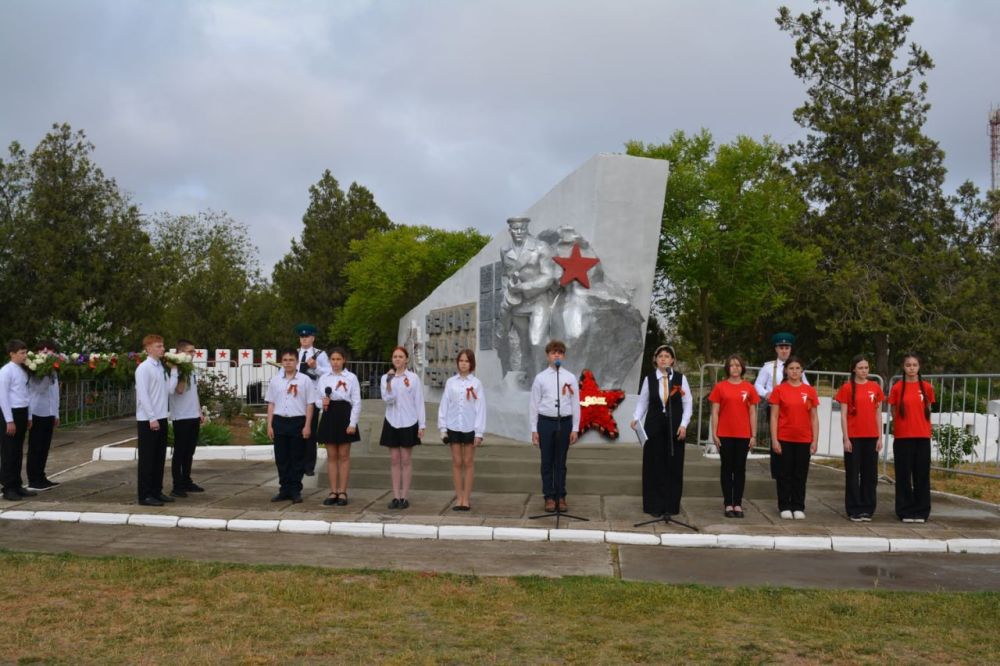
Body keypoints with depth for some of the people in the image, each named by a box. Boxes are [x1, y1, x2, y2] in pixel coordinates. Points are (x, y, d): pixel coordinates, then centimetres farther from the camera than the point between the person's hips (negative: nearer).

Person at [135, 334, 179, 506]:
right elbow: (143, 395, -16)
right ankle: (145, 495, 3)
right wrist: (152, 418, -19)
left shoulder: (161, 368, 12)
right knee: (147, 458, -2)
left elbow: (170, 388, 4)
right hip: (148, 420, -8)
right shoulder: (144, 368, -11)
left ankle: (156, 491, 20)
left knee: (159, 457, 12)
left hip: (161, 418, 8)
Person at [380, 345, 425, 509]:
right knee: (395, 460, 6)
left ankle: (405, 497, 6)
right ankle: (396, 496, 10)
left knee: (406, 460, 2)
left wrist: (422, 425, -5)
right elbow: (387, 399, -7)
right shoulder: (386, 377, 4)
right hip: (392, 422, 2)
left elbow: (419, 402, -2)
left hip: (408, 422, -2)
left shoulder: (413, 378, -2)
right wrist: (389, 382, -22)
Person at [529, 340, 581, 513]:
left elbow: (575, 404, 3)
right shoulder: (540, 378, 1)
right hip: (546, 422, 0)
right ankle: (549, 497, 16)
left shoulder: (570, 378, 2)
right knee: (547, 462, 6)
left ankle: (561, 497, 17)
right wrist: (534, 430, 0)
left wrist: (575, 429, 1)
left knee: (561, 462, 8)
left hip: (564, 422, 0)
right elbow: (534, 404, 2)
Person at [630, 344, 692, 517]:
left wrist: (683, 425, -6)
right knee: (654, 465, 1)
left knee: (674, 466, 2)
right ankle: (654, 505, 9)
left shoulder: (681, 378, 1)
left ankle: (671, 506, 11)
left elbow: (687, 403, 2)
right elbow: (642, 402, 6)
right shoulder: (649, 379, 3)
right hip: (654, 427, 0)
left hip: (675, 427, 0)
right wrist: (636, 418, -10)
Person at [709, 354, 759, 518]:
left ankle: (738, 504, 12)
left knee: (740, 469, 6)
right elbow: (715, 412, 1)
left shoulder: (749, 388, 4)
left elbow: (753, 413, 6)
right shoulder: (720, 387, 0)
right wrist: (714, 434, -5)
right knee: (727, 468, 4)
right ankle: (728, 504, 9)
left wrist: (754, 435, 2)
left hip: (743, 435, 1)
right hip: (725, 435, -1)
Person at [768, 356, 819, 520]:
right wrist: (774, 440, -9)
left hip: (804, 440, 2)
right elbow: (774, 416, -3)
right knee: (784, 474, 5)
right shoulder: (779, 390, -1)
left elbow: (814, 418, 6)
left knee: (801, 475, 7)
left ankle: (798, 508, 16)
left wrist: (815, 440, 0)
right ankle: (785, 507, 13)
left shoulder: (810, 391, 4)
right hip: (784, 439, -2)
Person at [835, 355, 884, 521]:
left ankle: (867, 509, 17)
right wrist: (846, 438, -9)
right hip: (854, 437, -3)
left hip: (871, 437, 3)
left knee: (870, 474, 7)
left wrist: (880, 437, 4)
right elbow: (843, 415, -3)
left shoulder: (875, 387, 7)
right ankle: (854, 510, 9)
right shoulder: (847, 387, -2)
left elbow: (878, 414, 9)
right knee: (853, 475, 2)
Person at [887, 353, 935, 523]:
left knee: (922, 475, 4)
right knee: (904, 475, 3)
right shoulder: (897, 388, 1)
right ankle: (905, 512, 11)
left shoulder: (927, 387, 4)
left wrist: (926, 430, 9)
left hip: (922, 438, 1)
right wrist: (896, 430, 3)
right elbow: (894, 413, 7)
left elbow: (928, 411, 12)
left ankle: (921, 512, 13)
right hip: (902, 438, -1)